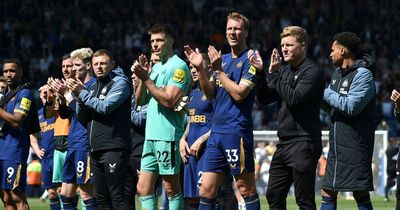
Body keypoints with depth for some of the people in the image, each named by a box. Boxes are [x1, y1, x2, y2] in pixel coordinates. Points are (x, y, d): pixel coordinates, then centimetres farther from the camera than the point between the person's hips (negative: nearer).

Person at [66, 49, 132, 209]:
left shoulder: (120, 83, -2)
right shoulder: (94, 86, 20)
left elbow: (105, 107, -15)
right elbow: (82, 118, 17)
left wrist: (82, 93, -9)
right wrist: (79, 98, 0)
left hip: (113, 148, -8)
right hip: (95, 149, 8)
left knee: (117, 196, -12)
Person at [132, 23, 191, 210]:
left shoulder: (178, 66, -7)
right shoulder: (156, 67, 19)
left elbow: (169, 100, -18)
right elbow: (141, 101, 16)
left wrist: (146, 79, -15)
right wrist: (141, 76, 2)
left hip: (168, 136, -8)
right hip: (150, 135, 8)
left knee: (171, 188, -5)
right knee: (143, 188, 5)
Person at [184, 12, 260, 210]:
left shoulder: (251, 59, -5)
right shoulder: (223, 59, 18)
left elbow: (239, 94, -14)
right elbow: (210, 94, 15)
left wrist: (218, 70, -13)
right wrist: (200, 68, 2)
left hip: (237, 132, -7)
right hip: (216, 132, 7)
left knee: (246, 189, -3)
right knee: (206, 191, 4)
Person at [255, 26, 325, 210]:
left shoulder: (312, 72, -9)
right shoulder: (284, 71, 15)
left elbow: (295, 99, -21)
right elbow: (263, 99, 13)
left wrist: (275, 75, -15)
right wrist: (266, 74, -1)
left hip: (303, 144, -8)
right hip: (284, 143, 8)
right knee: (273, 195, 10)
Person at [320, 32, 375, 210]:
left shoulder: (363, 75, -11)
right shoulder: (338, 73, 16)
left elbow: (351, 106, -22)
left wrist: (326, 94, -11)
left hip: (355, 145, -9)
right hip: (337, 145, 9)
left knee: (361, 195, -8)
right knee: (327, 193, 10)